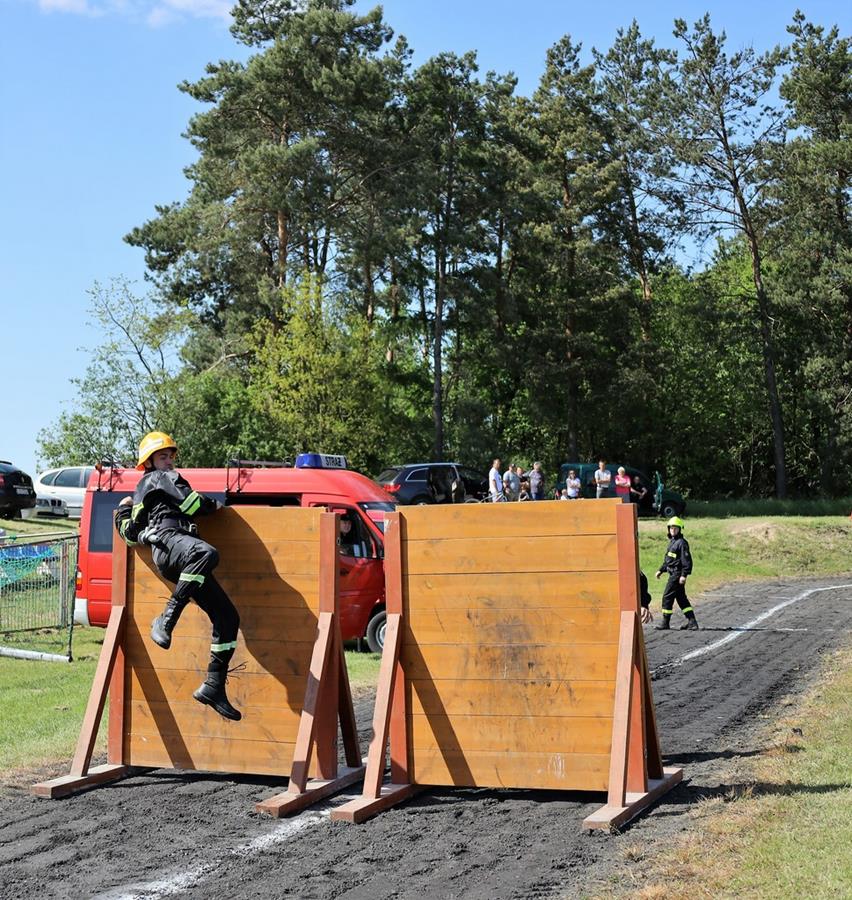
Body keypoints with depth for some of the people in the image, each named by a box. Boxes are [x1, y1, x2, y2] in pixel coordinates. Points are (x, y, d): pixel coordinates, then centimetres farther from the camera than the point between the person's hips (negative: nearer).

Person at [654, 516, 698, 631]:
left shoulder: (681, 542, -13)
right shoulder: (672, 542, 16)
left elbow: (686, 560, -18)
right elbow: (667, 560, 25)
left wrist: (684, 575, -23)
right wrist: (661, 570, 20)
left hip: (677, 574, -10)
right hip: (673, 573, 10)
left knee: (667, 596, -5)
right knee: (681, 598, 11)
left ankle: (665, 622, 2)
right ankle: (692, 622, 13)